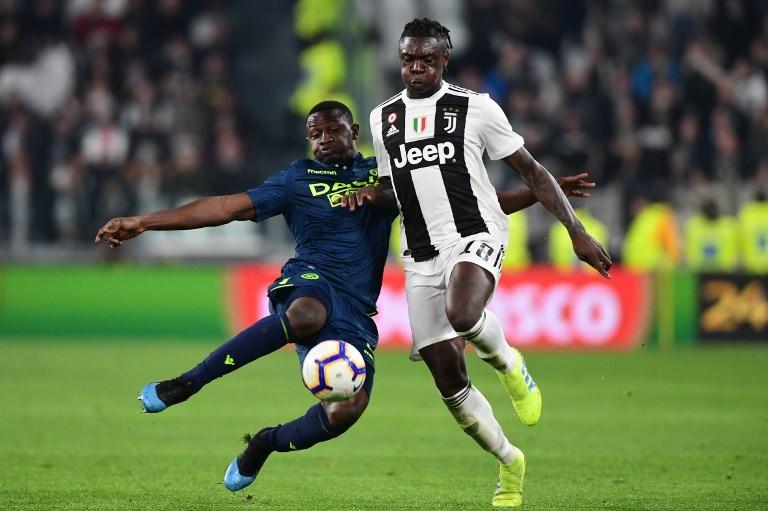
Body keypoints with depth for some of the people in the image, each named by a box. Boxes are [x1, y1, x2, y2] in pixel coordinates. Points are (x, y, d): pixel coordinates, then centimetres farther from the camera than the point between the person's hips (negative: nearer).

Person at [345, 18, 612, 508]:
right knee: (449, 380, 0)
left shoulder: (476, 108, 0)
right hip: (421, 256, 5)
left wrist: (577, 232, -2)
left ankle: (508, 362, -3)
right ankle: (509, 462, 20)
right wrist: (370, 194, 2)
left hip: (476, 237, -5)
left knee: (461, 315, -38)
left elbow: (530, 170, 3)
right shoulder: (383, 118, 13)